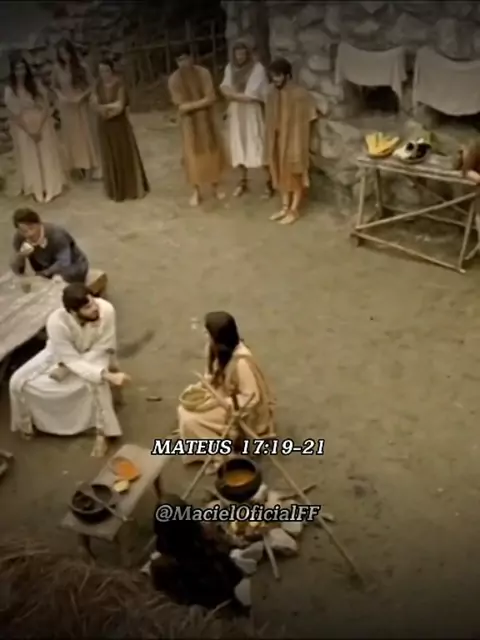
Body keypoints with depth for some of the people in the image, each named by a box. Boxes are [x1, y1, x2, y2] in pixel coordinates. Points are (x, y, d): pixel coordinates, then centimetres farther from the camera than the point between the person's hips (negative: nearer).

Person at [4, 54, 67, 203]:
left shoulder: (36, 84, -7)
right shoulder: (10, 90, -12)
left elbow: (46, 106, -8)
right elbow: (13, 114, -11)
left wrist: (39, 127, -16)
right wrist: (29, 131, -15)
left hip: (42, 125, 1)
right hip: (23, 129, -1)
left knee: (47, 156, 10)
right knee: (29, 159, 9)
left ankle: (51, 188, 25)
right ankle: (37, 190, 23)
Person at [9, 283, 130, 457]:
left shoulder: (106, 310, -36)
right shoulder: (57, 322, -38)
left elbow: (102, 348, -22)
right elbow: (73, 360, -32)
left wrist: (66, 368, -27)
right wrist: (107, 375, -45)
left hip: (93, 354, 0)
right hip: (60, 353, 0)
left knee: (96, 382, -34)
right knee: (18, 382, -14)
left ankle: (102, 433, -16)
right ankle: (26, 423, 16)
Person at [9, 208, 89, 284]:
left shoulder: (56, 234, -31)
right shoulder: (19, 237, -18)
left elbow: (64, 264, -32)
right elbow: (17, 270, -16)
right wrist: (20, 255, -35)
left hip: (73, 268, -4)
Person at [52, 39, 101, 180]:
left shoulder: (81, 67, -12)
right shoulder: (57, 68, -7)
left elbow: (91, 85, -6)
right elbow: (54, 86, 4)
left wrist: (81, 96, -18)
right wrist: (60, 96, -13)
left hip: (81, 105, -1)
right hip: (66, 107, 1)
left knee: (86, 134, 7)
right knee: (72, 135, 9)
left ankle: (92, 166, 17)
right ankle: (79, 166, 21)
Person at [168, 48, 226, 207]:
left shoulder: (203, 73, -9)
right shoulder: (174, 79, -11)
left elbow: (211, 98, -14)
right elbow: (181, 106, -15)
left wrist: (191, 105, -19)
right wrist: (200, 103, -18)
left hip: (207, 119, 1)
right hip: (189, 122, -1)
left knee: (213, 152, 9)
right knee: (193, 155, 3)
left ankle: (215, 187, 26)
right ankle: (196, 191, 16)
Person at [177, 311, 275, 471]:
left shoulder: (241, 361, -33)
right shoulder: (218, 349, -7)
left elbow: (251, 398, -29)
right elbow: (215, 376, 9)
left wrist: (219, 403, -27)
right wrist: (198, 387, -8)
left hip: (242, 411, -9)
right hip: (224, 396, 9)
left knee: (191, 421, -17)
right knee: (184, 409, -2)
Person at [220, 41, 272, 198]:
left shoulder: (258, 68, -12)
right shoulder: (230, 68, 7)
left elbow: (251, 95, -18)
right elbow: (224, 88, -3)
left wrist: (233, 94, -9)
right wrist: (241, 96, -18)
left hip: (253, 113, -5)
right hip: (236, 114, 5)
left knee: (260, 147, -6)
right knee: (239, 147, 10)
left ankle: (269, 183, 2)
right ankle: (243, 182, 23)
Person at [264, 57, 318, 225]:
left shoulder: (300, 95, -15)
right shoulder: (273, 95, 4)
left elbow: (307, 120, -12)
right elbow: (271, 121, 10)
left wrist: (303, 144, -12)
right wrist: (271, 142, 9)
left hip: (295, 141, -6)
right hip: (279, 141, 6)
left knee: (296, 175, 4)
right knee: (282, 174, 14)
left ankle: (293, 210, 12)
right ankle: (285, 207, 25)